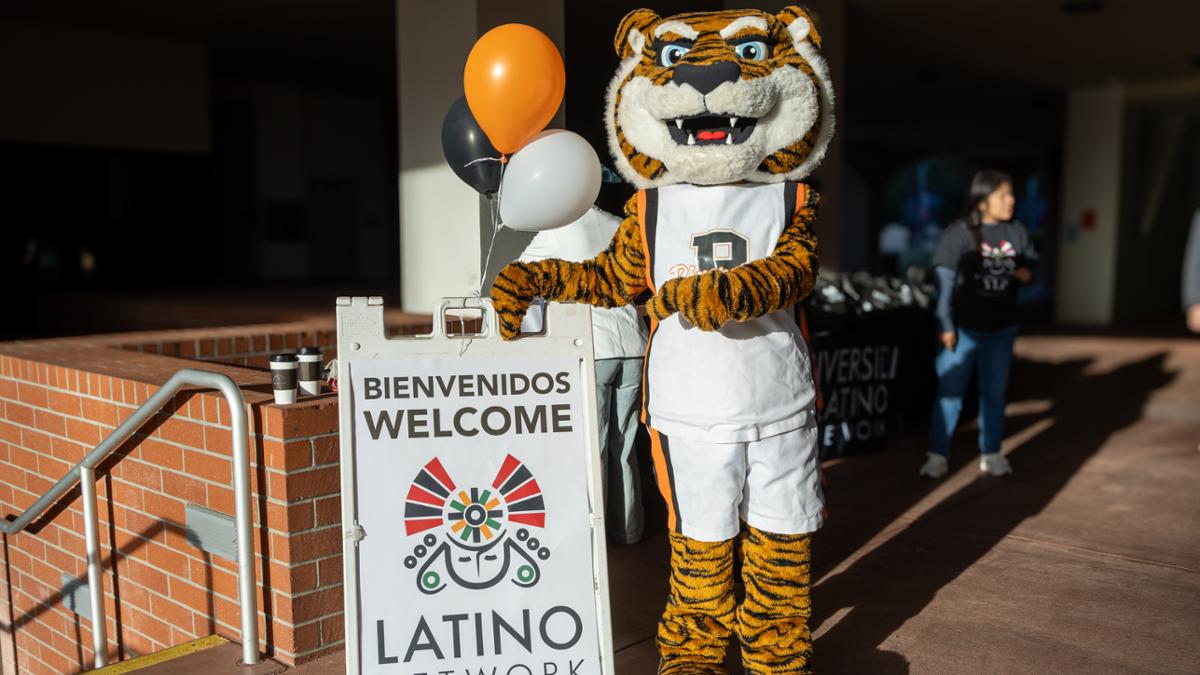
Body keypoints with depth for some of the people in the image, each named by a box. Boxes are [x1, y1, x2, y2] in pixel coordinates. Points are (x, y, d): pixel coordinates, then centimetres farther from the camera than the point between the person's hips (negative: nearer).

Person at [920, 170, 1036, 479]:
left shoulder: (1017, 231, 1)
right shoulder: (957, 233, -12)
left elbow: (1032, 263, 14)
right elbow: (945, 283, -12)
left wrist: (1026, 273, -11)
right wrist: (946, 325, -15)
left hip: (1001, 329, 4)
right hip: (963, 328, -4)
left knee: (994, 393, 14)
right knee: (950, 392, 2)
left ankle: (991, 454, 26)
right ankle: (938, 455, 11)